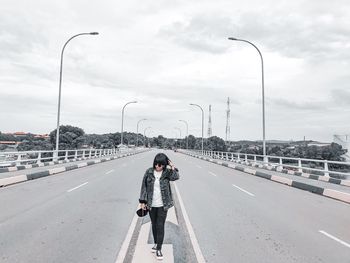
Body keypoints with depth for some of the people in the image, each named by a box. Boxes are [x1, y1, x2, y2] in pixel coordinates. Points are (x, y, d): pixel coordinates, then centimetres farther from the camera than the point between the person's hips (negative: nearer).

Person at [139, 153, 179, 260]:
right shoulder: (149, 172, -5)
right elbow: (144, 186, 0)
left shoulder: (167, 172, -7)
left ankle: (159, 249, 13)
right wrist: (143, 201, -2)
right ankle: (156, 243, 38)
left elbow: (176, 177, -26)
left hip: (163, 205, -2)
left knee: (160, 226, 0)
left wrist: (172, 167, -24)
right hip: (151, 204, 2)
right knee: (154, 225, 17)